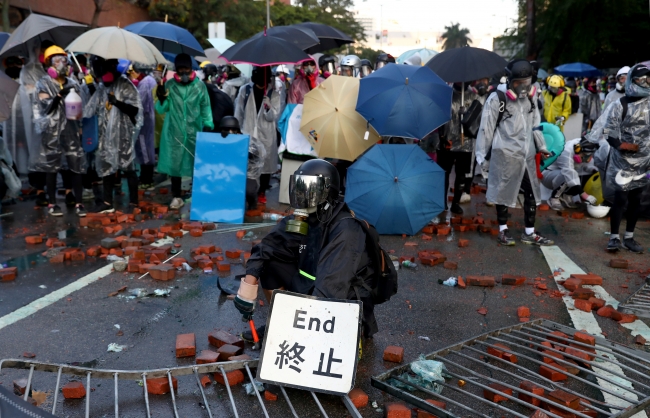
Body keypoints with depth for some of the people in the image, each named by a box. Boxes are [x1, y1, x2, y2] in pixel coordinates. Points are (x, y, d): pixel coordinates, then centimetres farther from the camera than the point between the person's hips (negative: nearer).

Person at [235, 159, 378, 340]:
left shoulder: (345, 230, -27)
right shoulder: (299, 221, -4)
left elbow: (331, 287, -34)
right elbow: (266, 249, -4)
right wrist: (249, 284, -19)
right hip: (310, 289, 7)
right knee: (268, 263, -3)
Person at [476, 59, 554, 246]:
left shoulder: (529, 97, 8)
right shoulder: (497, 99, -12)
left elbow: (535, 124, 18)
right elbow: (486, 129, -8)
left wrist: (542, 147, 15)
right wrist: (483, 156, -6)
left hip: (527, 154, 6)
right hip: (505, 155, -6)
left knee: (532, 193, 10)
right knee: (504, 193, 6)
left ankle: (529, 233, 22)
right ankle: (503, 230, 22)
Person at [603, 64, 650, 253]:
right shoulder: (620, 105, -7)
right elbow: (610, 135, -10)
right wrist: (632, 147, -14)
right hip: (623, 162, -5)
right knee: (620, 199, -4)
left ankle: (629, 237, 19)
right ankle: (614, 237, 5)